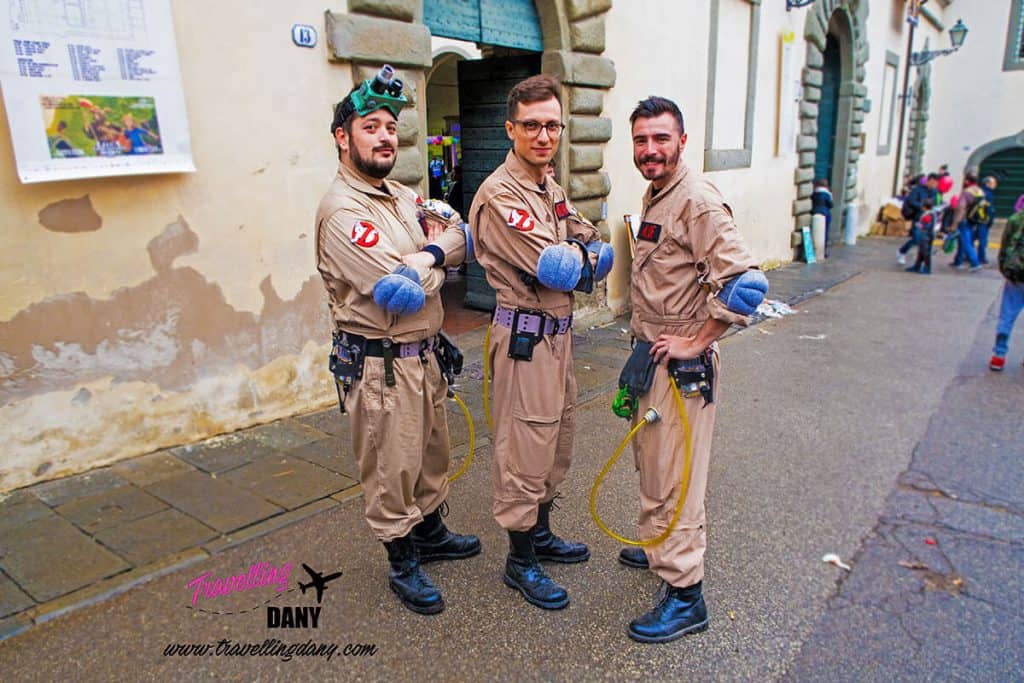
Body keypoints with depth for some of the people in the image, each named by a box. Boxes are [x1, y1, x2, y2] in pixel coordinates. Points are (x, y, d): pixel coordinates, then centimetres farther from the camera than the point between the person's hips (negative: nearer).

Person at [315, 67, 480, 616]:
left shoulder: (404, 196, 10)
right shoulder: (342, 210, -18)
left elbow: (459, 238, 5)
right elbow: (403, 291, -25)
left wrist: (425, 254, -15)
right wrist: (434, 256, -7)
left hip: (423, 354, 9)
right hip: (378, 365, -9)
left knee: (432, 450, 22)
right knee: (390, 467, 7)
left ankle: (430, 533, 44)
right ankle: (402, 565, 26)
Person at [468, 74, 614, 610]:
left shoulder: (551, 189, 13)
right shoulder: (500, 195, -17)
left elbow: (599, 253, 9)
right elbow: (560, 269, -24)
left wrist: (576, 257, -12)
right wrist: (584, 258, -3)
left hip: (558, 331, 10)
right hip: (524, 336, -10)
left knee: (557, 437, 20)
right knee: (524, 449, 1)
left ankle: (541, 535, 38)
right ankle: (520, 561, 19)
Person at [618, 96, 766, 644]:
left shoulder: (697, 199, -18)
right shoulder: (653, 196, 12)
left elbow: (747, 282, -27)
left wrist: (696, 341, -21)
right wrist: (641, 342, 15)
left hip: (681, 363, -9)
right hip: (649, 353, 10)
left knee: (672, 475, -2)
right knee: (650, 460, 22)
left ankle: (684, 597, 11)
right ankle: (658, 548, 42)